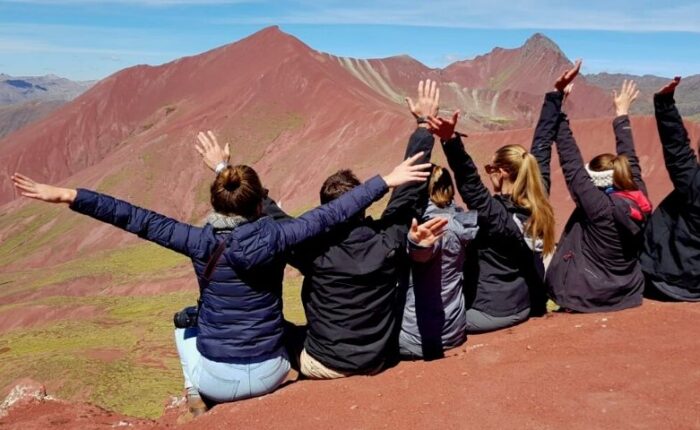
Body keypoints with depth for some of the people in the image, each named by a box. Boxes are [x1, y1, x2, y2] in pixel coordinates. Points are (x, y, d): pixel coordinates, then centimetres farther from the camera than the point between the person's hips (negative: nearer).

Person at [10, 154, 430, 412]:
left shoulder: (202, 243, -17)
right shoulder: (275, 237, -15)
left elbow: (137, 219, -17)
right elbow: (332, 214, -12)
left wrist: (67, 196, -14)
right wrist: (387, 180, -6)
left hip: (216, 380, 0)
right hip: (269, 375, 1)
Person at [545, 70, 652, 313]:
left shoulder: (598, 205, -25)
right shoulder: (638, 201, -9)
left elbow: (571, 163, -23)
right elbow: (630, 160, 4)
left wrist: (559, 110, -22)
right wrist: (622, 113, 14)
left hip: (585, 296, -6)